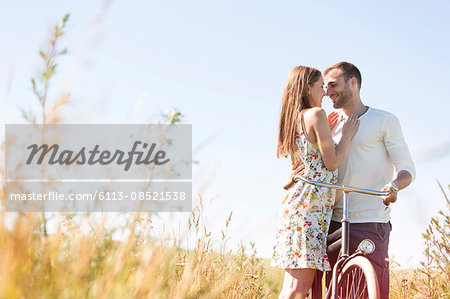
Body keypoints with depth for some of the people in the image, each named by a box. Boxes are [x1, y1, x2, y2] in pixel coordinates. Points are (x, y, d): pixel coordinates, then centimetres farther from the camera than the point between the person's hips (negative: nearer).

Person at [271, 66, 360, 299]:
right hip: (310, 204, -9)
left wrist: (327, 132, 28)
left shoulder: (292, 120, 19)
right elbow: (332, 162, -8)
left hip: (295, 203, 9)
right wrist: (347, 135, 7)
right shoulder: (316, 114, -7)